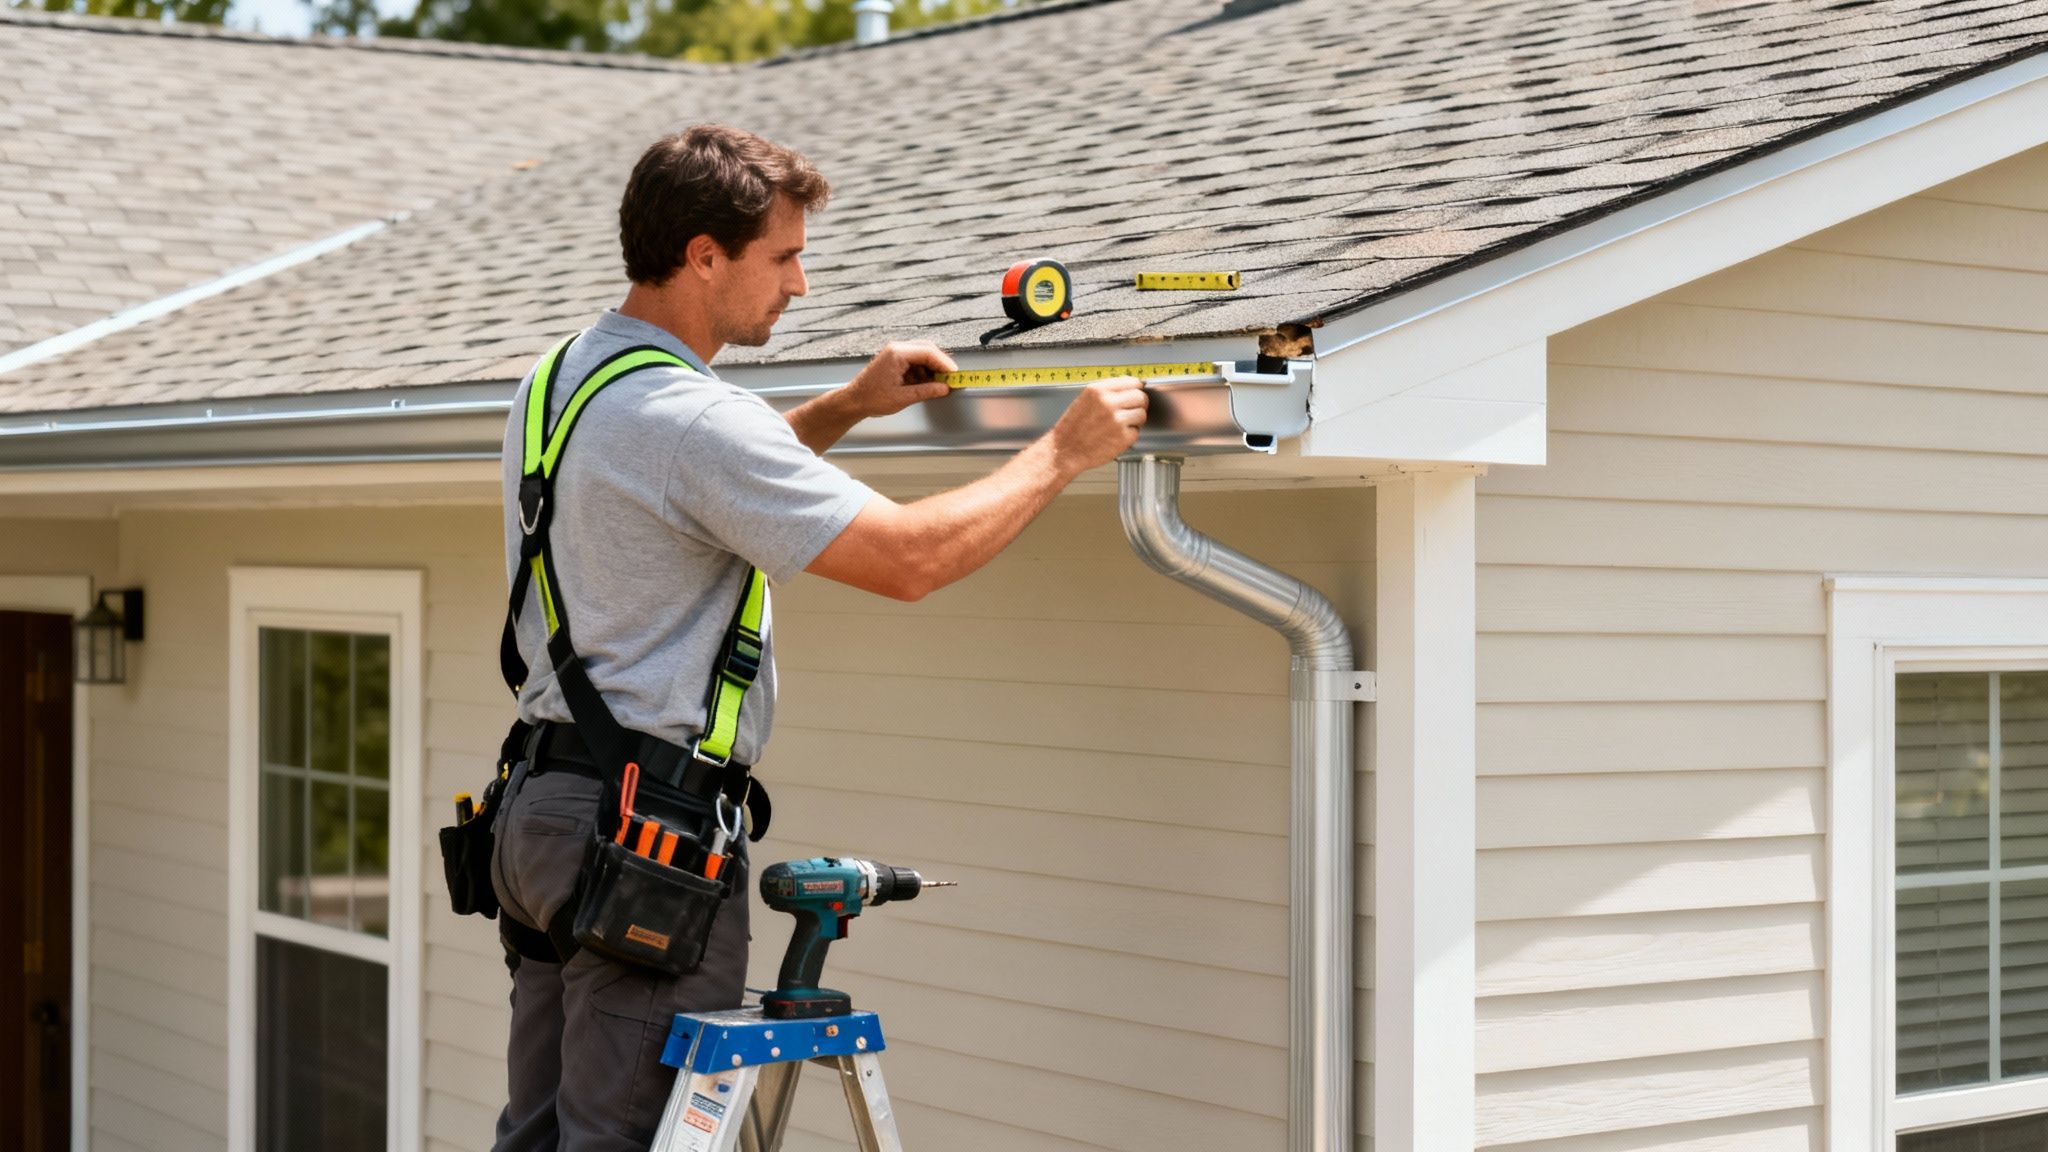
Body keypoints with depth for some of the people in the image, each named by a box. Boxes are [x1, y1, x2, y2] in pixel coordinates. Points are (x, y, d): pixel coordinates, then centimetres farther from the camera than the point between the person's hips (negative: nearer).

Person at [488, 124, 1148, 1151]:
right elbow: (910, 558, -21)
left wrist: (845, 408, 20)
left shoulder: (556, 382, 12)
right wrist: (1064, 452, -10)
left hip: (539, 802, 10)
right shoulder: (689, 416, -19)